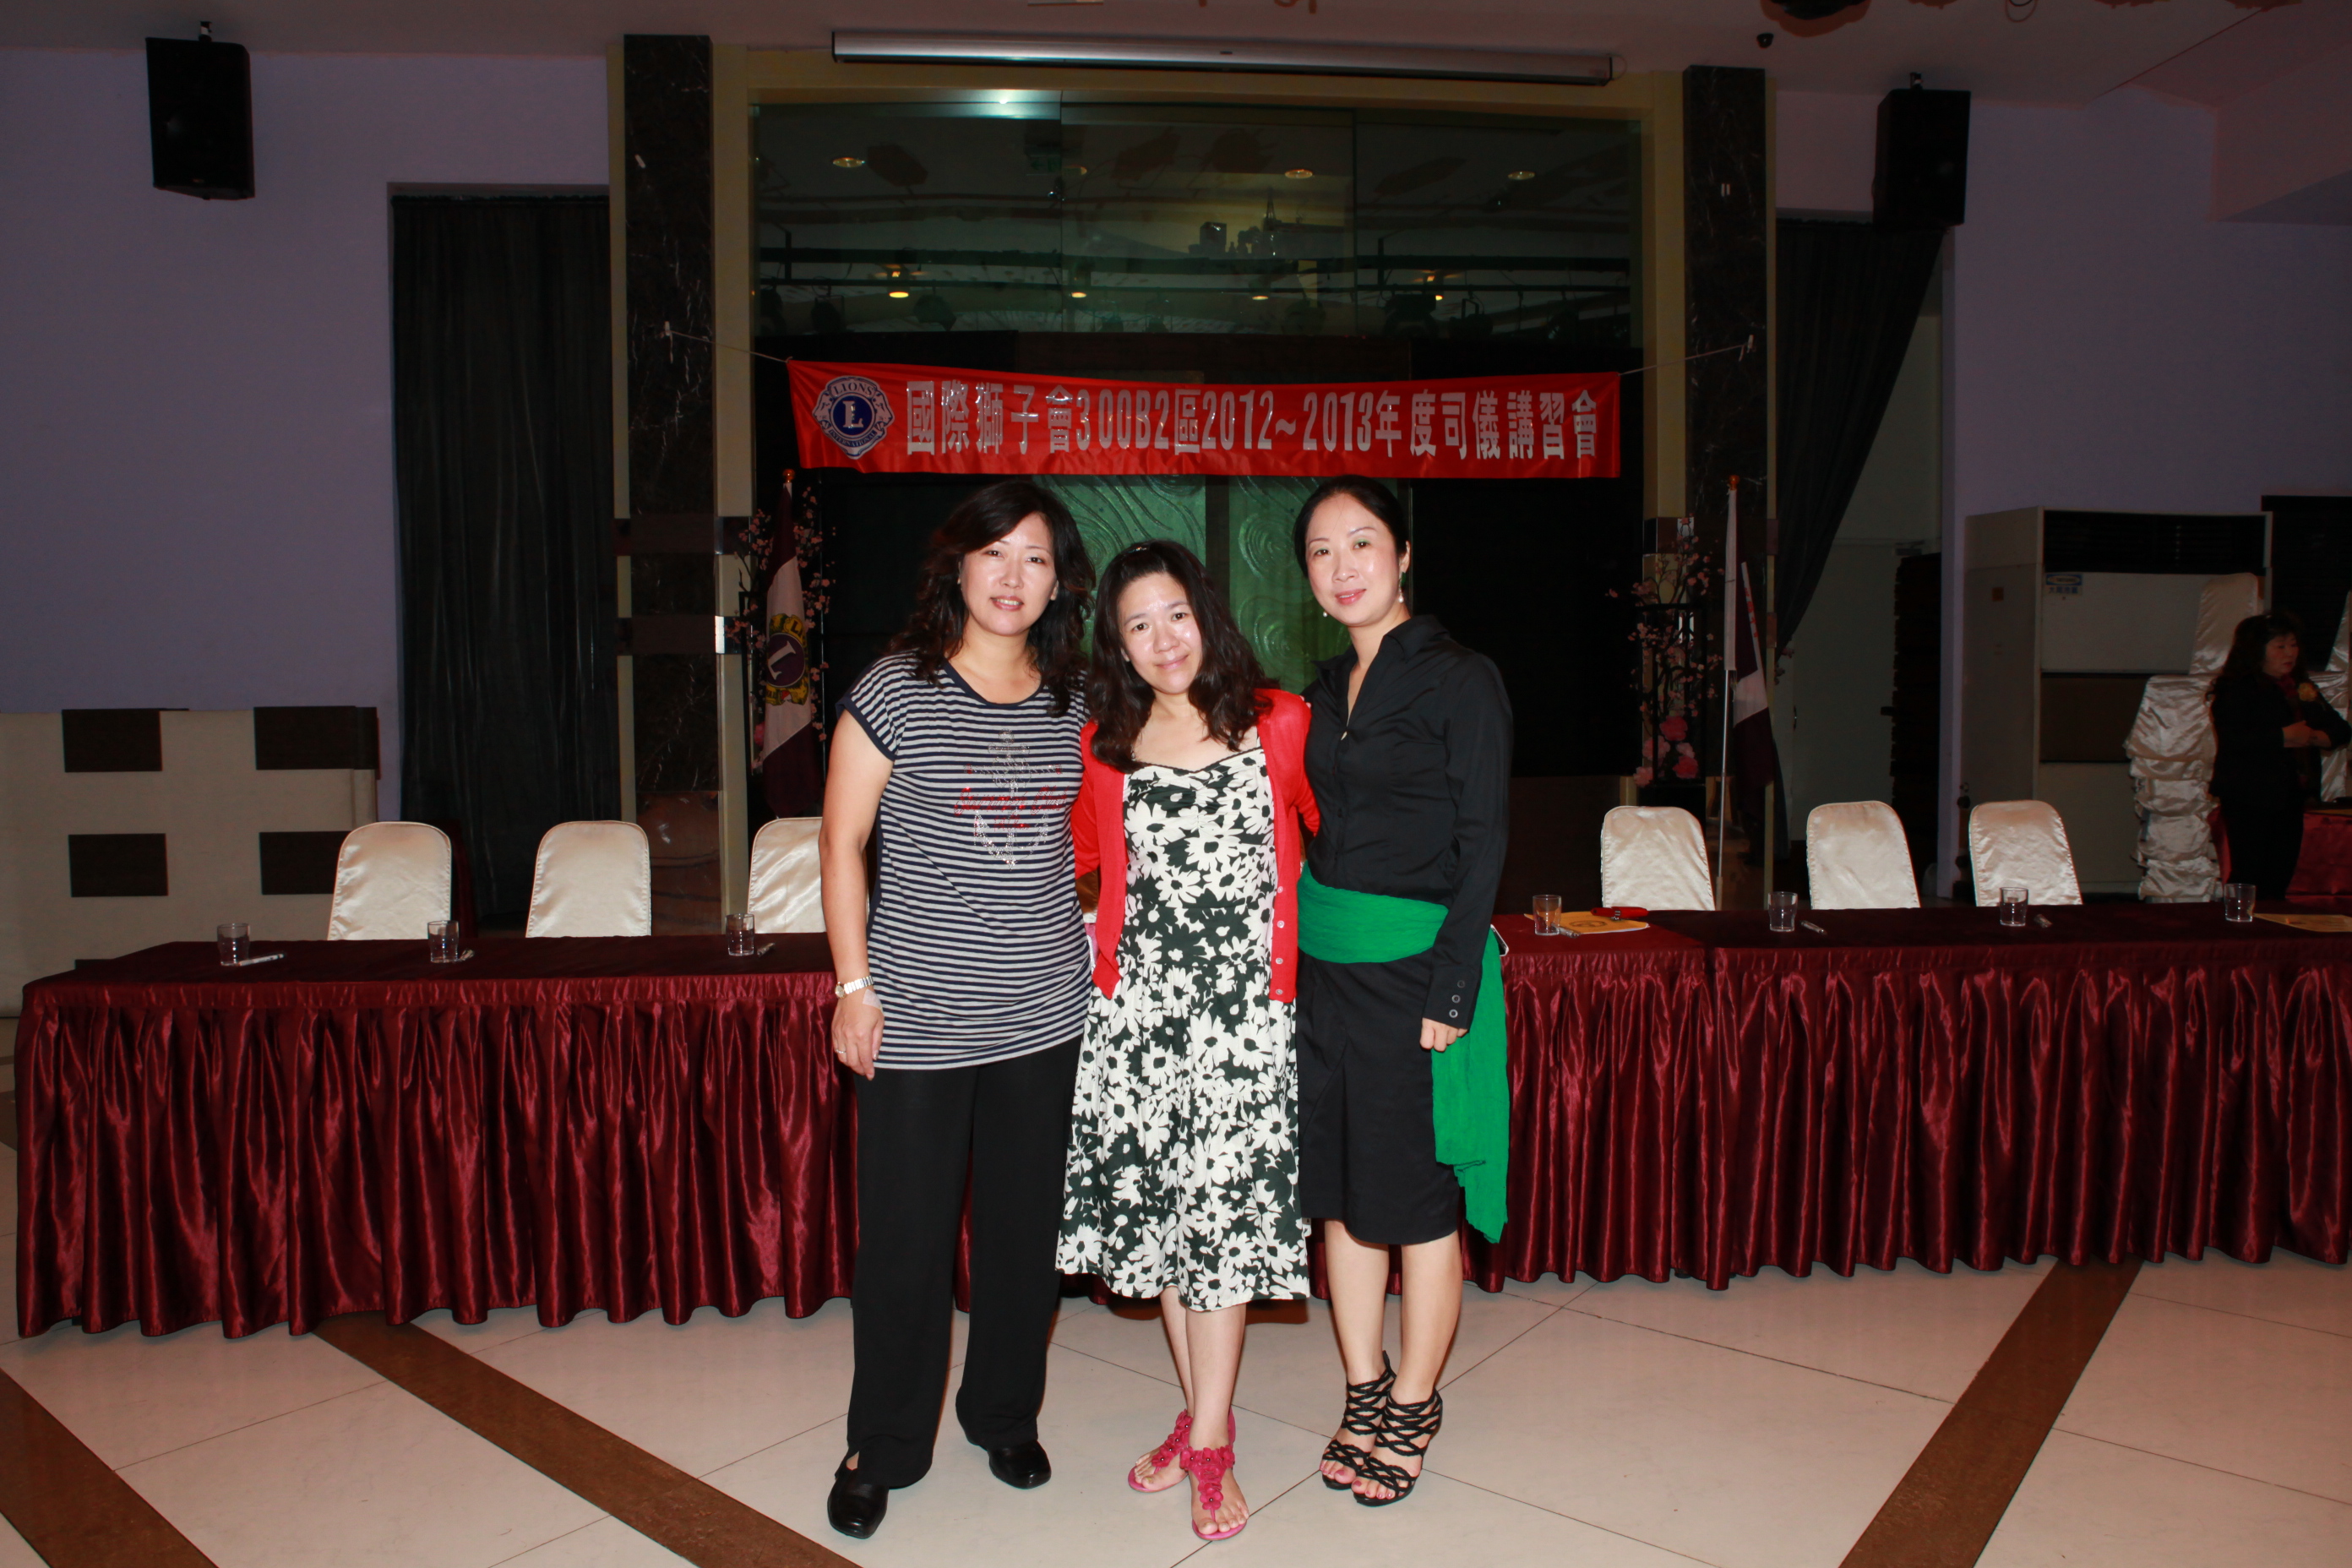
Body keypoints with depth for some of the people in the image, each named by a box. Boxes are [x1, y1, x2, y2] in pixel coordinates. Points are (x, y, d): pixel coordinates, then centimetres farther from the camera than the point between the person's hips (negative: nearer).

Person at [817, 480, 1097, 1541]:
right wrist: (854, 984, -7)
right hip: (918, 1016, -3)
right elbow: (842, 840, -3)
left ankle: (1005, 1414, 37)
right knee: (905, 1239, 6)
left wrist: (1091, 953, 9)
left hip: (1045, 1012, 4)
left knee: (1026, 1228, 14)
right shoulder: (895, 690, -5)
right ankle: (884, 1449, 28)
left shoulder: (1072, 700, 6)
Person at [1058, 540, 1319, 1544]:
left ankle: (1210, 1446, 12)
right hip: (1136, 1003, 3)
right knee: (1156, 1207, 8)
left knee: (1221, 1211, -1)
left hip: (1242, 1008, -2)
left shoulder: (1278, 725, 1)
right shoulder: (1103, 747, 6)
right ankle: (1205, 1413, 26)